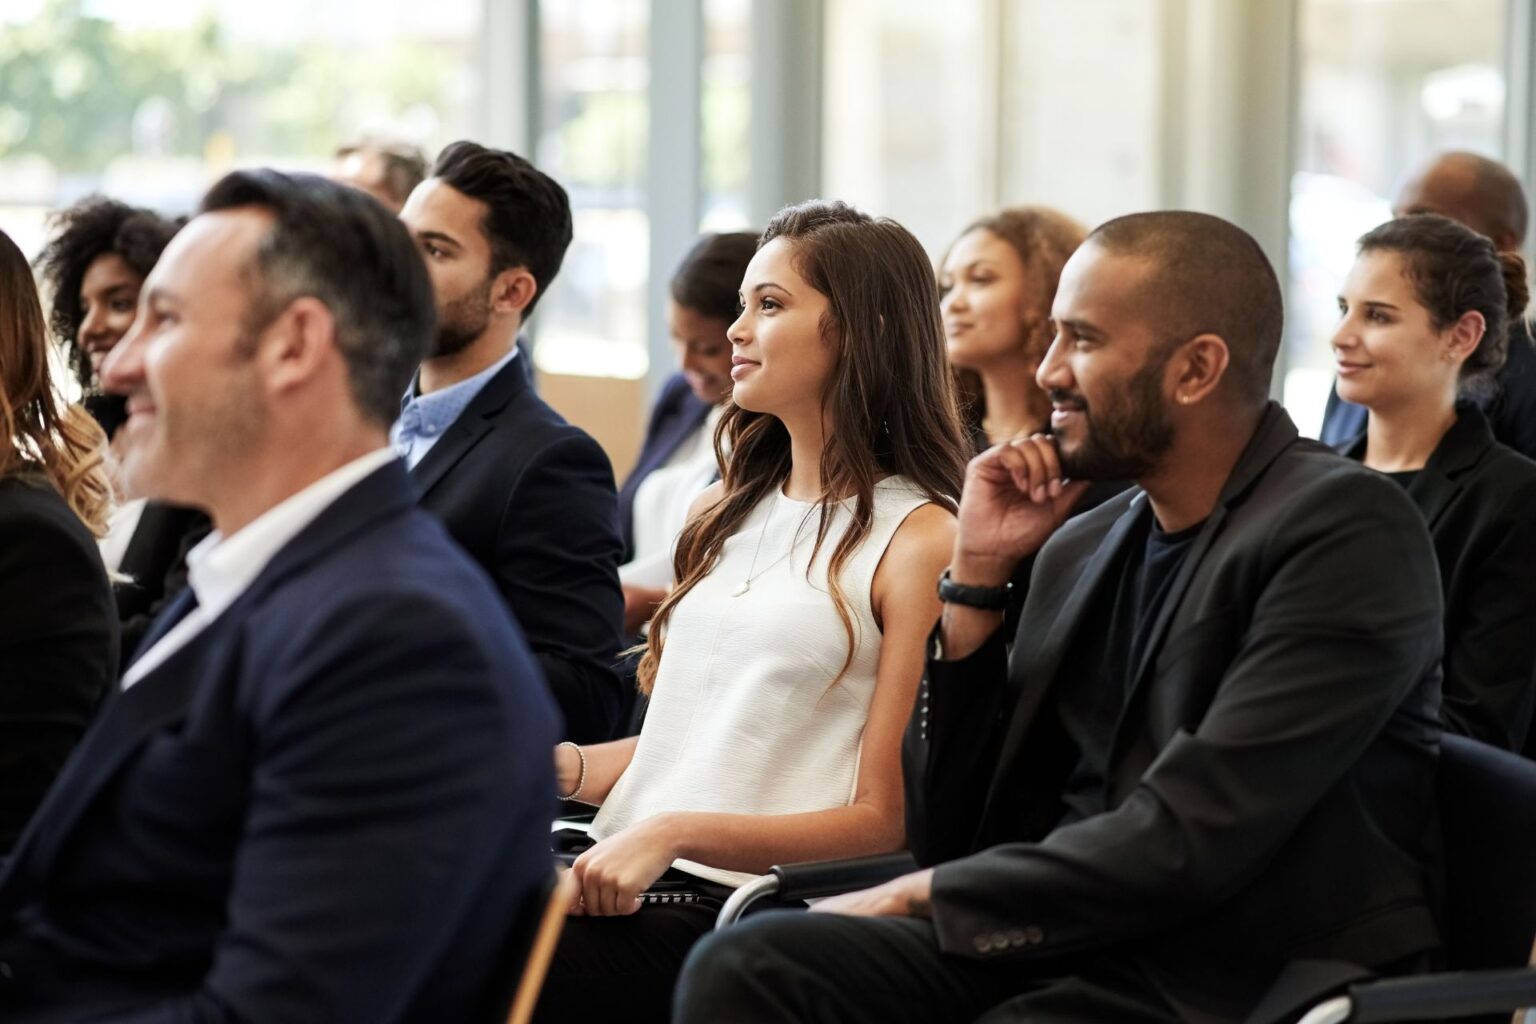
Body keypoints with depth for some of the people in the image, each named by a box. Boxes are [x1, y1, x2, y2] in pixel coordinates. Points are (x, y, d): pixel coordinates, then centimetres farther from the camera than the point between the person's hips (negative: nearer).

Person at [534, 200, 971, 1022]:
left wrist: (680, 831, -16)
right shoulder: (725, 513, 20)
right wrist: (567, 766, 6)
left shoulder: (918, 541, -3)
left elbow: (884, 821, -6)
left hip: (742, 905, -6)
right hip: (622, 875, 6)